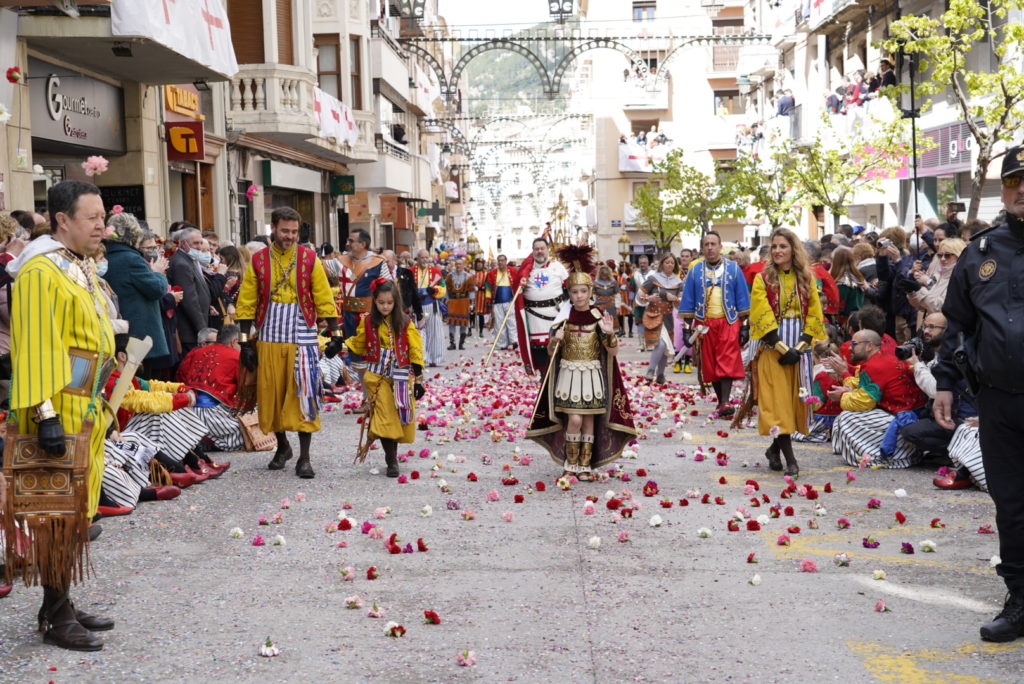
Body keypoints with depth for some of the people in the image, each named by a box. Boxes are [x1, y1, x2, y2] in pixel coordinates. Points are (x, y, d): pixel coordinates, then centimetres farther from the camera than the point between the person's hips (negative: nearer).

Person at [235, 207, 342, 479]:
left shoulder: (310, 259, 2)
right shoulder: (258, 261, 4)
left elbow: (324, 300, 3)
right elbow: (246, 304, 5)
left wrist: (335, 334, -1)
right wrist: (245, 342, 0)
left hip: (302, 338, -2)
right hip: (269, 339, 2)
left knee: (303, 395, -5)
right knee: (272, 393, 8)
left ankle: (304, 458, 0)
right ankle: (282, 446, 29)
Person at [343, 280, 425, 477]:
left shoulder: (405, 323, 1)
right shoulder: (367, 322, 3)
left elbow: (415, 351, 2)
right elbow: (358, 345, 17)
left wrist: (418, 380, -2)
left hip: (401, 376, 0)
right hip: (378, 376, 0)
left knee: (398, 416, 3)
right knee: (384, 416, -7)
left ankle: (393, 453, 20)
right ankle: (392, 461, -4)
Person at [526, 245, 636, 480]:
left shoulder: (598, 317, -1)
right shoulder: (565, 317, -2)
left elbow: (612, 351, -2)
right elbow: (551, 352, -1)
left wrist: (610, 333, -20)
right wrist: (556, 340, -22)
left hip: (593, 375, 1)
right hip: (569, 373, -1)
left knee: (590, 420, 4)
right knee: (575, 420, -10)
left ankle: (585, 465, 16)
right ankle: (570, 463, 8)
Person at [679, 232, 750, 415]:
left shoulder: (734, 269, 4)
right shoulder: (695, 271, 7)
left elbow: (742, 298, 4)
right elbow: (688, 301, 8)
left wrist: (745, 325, 0)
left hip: (728, 323, -2)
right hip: (704, 324, 2)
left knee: (727, 363, -11)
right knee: (710, 364, 6)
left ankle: (725, 403, -15)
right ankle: (721, 401, 19)